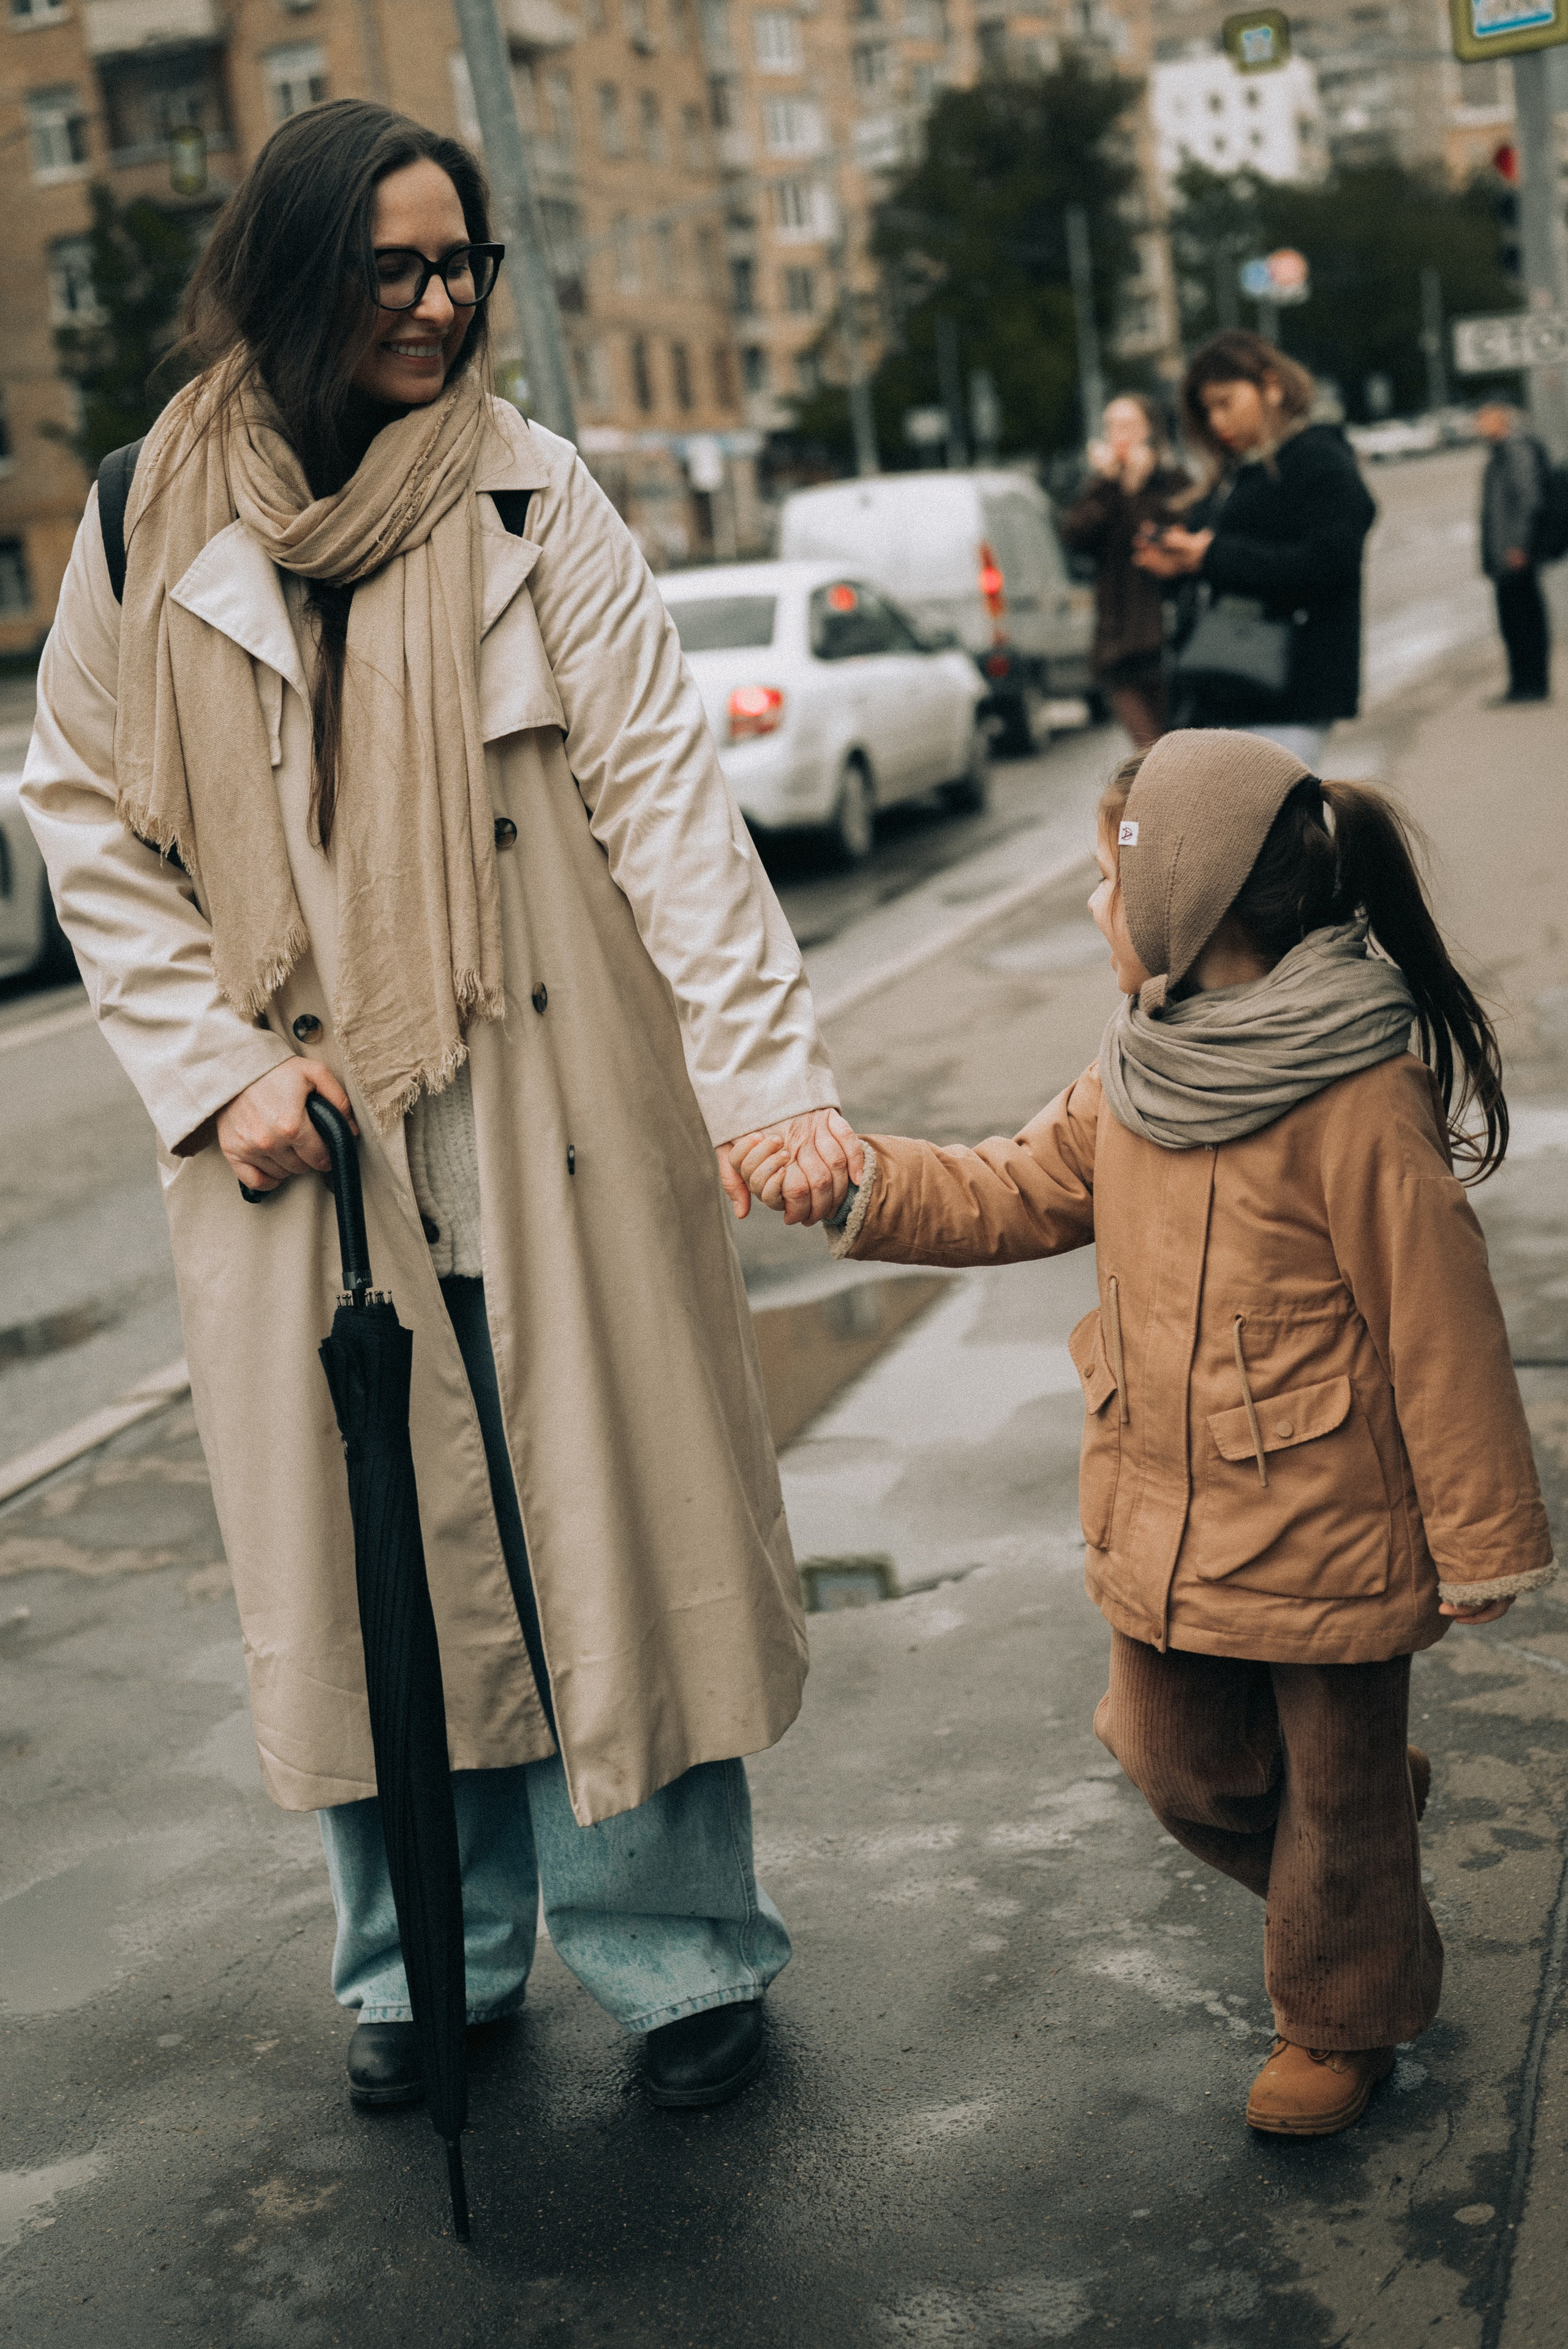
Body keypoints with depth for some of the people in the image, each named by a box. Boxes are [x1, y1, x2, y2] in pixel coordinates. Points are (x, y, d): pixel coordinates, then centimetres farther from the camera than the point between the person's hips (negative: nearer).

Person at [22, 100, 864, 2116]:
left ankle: (677, 1951, 25)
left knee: (608, 1534, 6)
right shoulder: (149, 531, 1)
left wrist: (773, 1077, -18)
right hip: (303, 1141, 2)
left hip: (553, 1128, -1)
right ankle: (423, 1962, 31)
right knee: (371, 1558, 11)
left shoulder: (532, 499, -2)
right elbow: (89, 820, 7)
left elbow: (661, 794, -9)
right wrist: (217, 1067, -5)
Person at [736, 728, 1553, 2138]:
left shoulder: (1362, 1104, -22)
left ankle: (1341, 2020, 38)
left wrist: (1482, 1544, -10)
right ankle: (1379, 1813, 46)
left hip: (1325, 1539, -7)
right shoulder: (1140, 1073, 1)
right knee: (1180, 1768, 19)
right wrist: (857, 1184, -5)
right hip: (1163, 1532, 7)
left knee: (1336, 1793, 14)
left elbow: (1442, 1336, -17)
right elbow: (1016, 1195, 10)